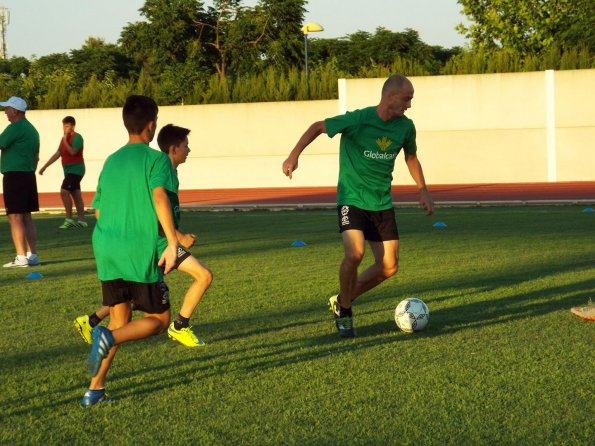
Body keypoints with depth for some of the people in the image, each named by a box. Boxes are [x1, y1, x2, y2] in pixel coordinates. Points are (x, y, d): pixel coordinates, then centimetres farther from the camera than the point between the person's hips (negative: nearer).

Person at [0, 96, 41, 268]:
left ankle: (21, 257, -10)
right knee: (26, 217, 12)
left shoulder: (15, 128, -13)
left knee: (15, 217, -7)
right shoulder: (32, 129, 17)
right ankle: (32, 255, 12)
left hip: (14, 175, -9)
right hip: (29, 175, 9)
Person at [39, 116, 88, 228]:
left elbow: (73, 152, -26)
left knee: (64, 191, -16)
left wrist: (65, 141, -19)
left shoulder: (77, 137, -12)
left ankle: (69, 219, -13)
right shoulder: (64, 138, 14)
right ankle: (82, 220, 11)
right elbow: (57, 154, 19)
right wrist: (45, 167, 19)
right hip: (69, 170, 9)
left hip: (75, 169, -9)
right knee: (76, 194, 8)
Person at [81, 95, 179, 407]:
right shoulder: (156, 159, -4)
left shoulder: (111, 161, 15)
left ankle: (95, 390, 9)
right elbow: (159, 197, -21)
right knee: (158, 319, 6)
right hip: (140, 252, -6)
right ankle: (108, 337, -21)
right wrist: (172, 242, -24)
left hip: (105, 250, 6)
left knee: (119, 320, 16)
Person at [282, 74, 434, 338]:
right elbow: (318, 127, -5)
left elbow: (411, 157, 18)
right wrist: (294, 156, -13)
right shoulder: (357, 120, -17)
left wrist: (423, 190, 12)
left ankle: (342, 300, 22)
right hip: (352, 200, -5)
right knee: (355, 254, -25)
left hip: (382, 203, 5)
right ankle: (344, 314, -2)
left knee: (389, 267, 0)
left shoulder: (405, 127, -1)